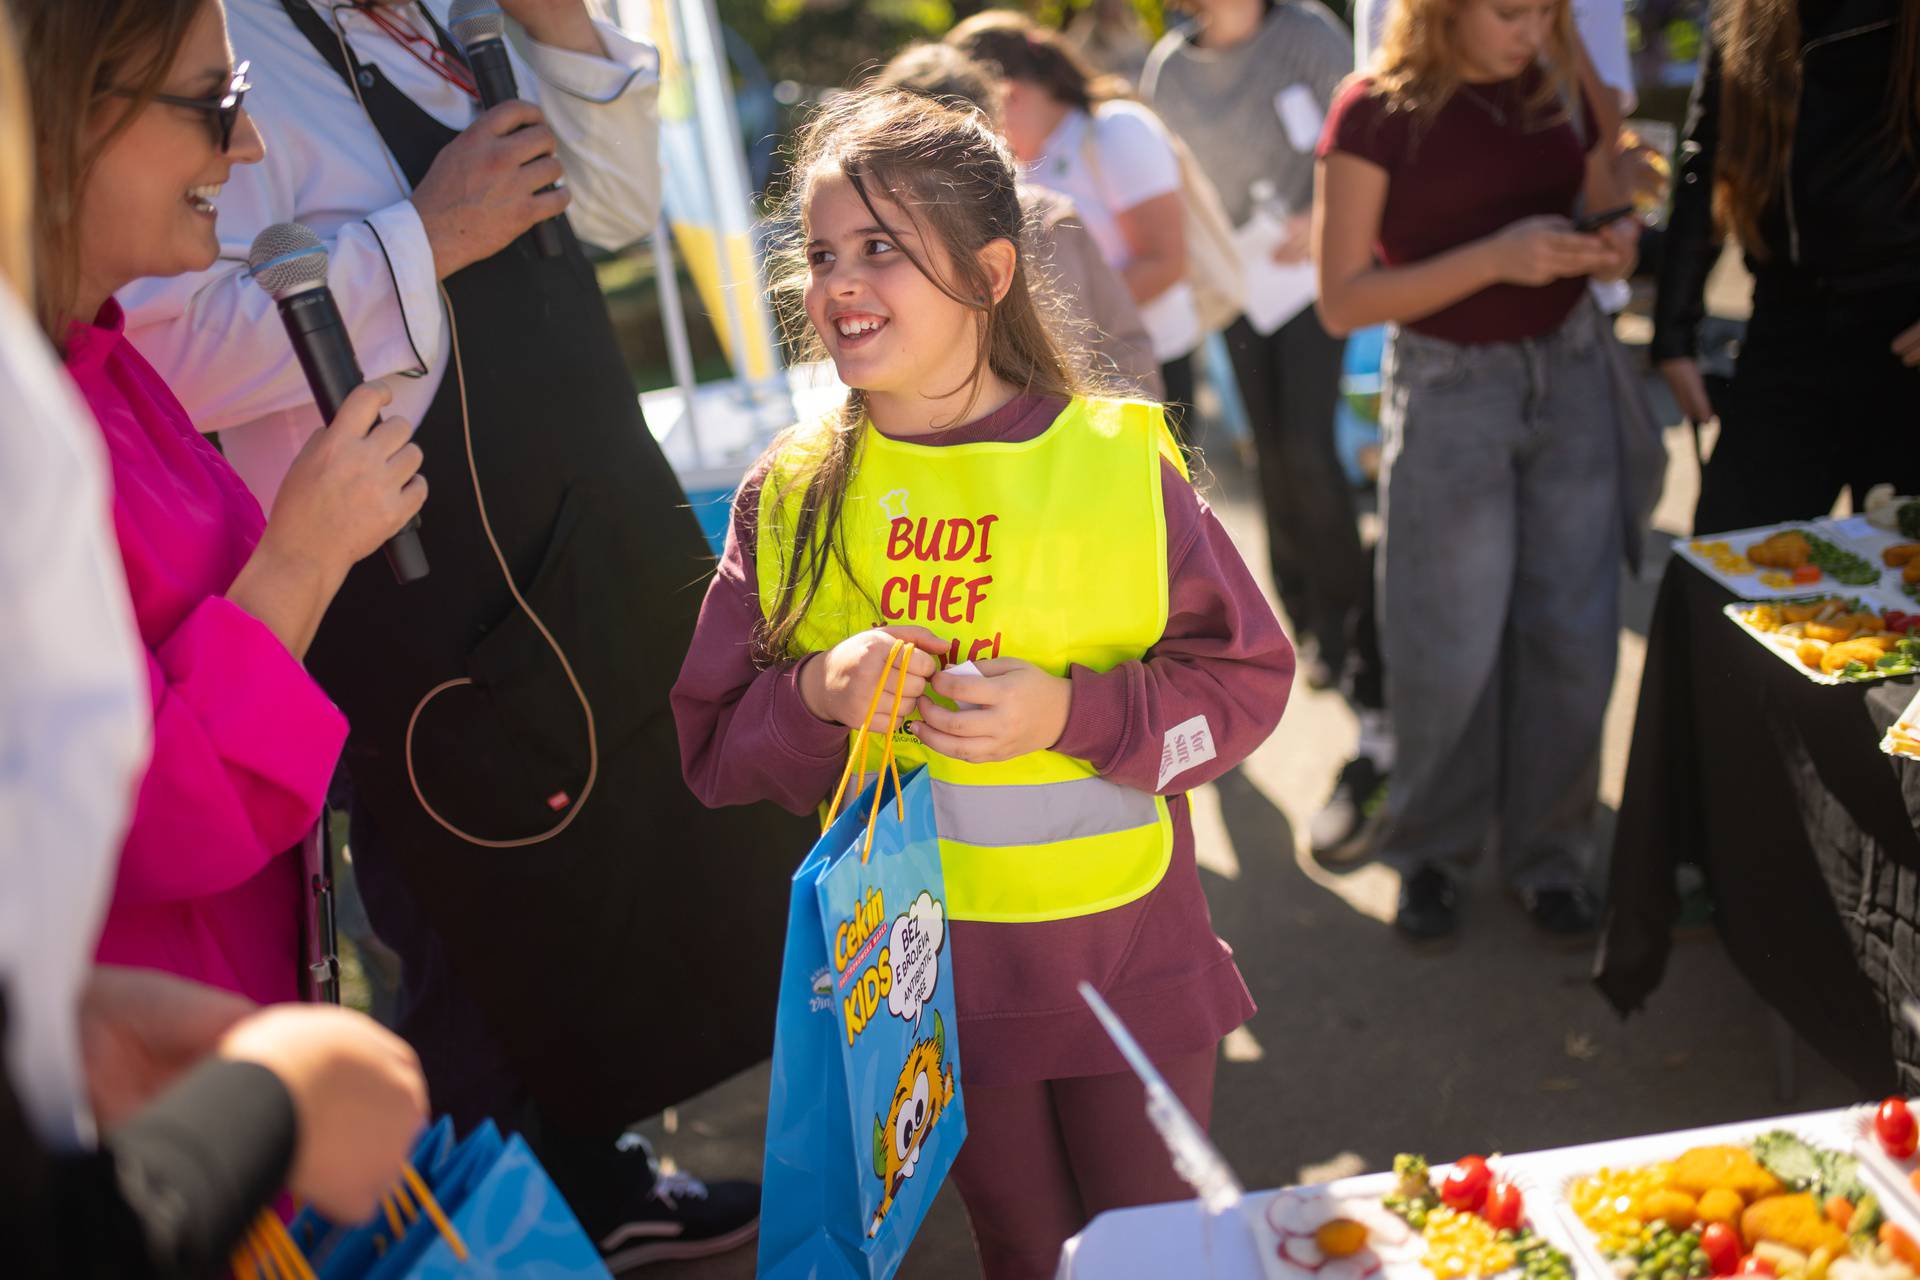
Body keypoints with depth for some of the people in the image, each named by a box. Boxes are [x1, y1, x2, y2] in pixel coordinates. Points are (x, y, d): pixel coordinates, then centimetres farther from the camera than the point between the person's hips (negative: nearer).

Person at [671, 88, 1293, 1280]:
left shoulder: (1116, 460, -9)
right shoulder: (791, 496, -3)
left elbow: (1248, 677, -7)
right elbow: (713, 746, 0)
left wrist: (1073, 712, -21)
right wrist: (819, 697, -20)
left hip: (1127, 953, -1)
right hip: (929, 969, 2)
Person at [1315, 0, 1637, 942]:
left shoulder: (1561, 90, 2)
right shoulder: (1376, 114, -11)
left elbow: (1602, 223, 15)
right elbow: (1342, 300, -13)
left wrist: (1611, 250, -9)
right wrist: (1494, 257, -23)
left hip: (1570, 378, 4)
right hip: (1450, 395, -4)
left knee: (1571, 638, 6)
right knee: (1452, 650, 4)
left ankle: (1547, 855, 23)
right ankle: (1432, 854, 26)